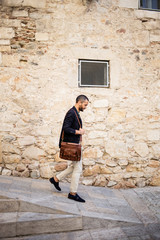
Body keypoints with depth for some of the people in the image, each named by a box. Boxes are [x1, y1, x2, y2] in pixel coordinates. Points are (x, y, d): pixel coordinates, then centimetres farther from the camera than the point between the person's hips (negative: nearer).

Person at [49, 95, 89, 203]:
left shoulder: (76, 113, 14)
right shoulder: (71, 113, -17)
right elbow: (66, 128, -24)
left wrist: (79, 131, 5)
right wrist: (78, 132, -16)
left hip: (74, 144, 10)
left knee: (75, 166, 18)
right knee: (78, 168, -2)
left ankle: (56, 179, 28)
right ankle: (73, 193, 10)